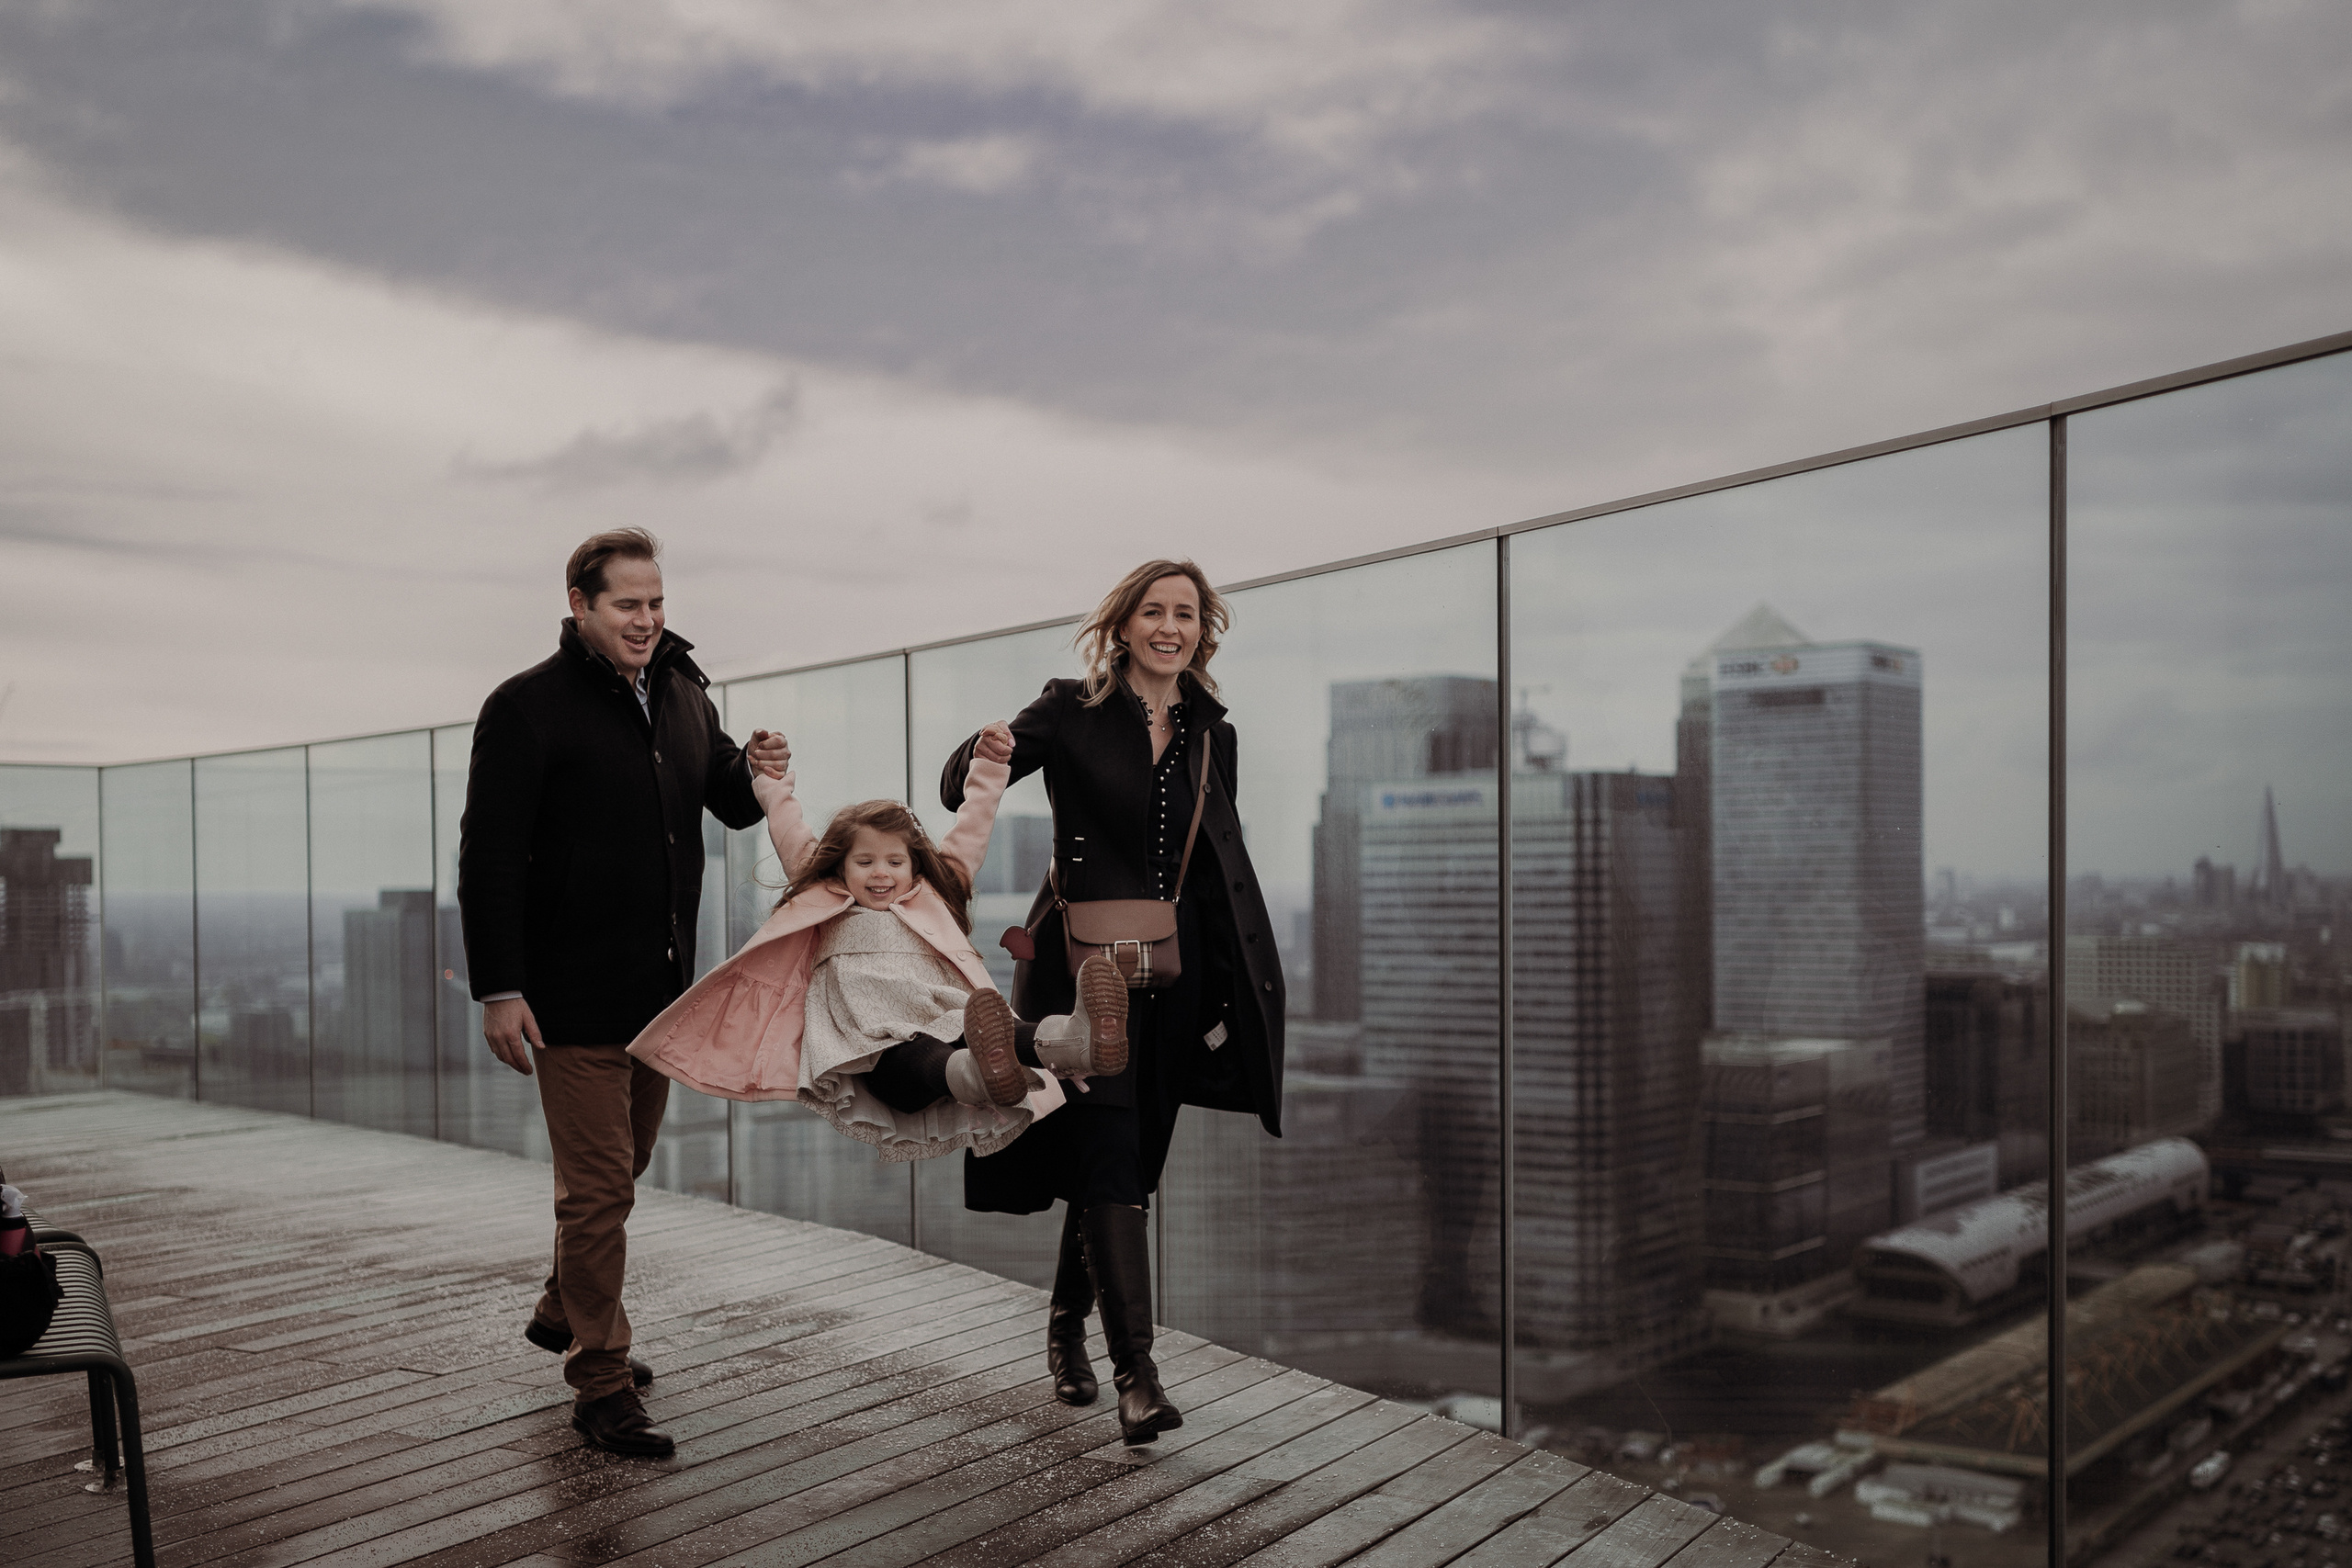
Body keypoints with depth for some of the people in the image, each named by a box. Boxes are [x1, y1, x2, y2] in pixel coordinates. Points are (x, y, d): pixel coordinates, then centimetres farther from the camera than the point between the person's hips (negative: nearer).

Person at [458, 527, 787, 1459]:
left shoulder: (685, 696, 9)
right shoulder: (528, 707, -11)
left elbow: (728, 804, 20)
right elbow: (487, 858, -13)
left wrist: (755, 774, -5)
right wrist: (498, 990, -18)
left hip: (661, 987, 7)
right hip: (573, 993, -7)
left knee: (621, 1169, 20)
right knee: (597, 1187, -4)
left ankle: (563, 1313, 41)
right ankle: (601, 1383, 7)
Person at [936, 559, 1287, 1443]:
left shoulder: (1210, 734, 11)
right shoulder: (1072, 714, -1)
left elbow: (1223, 867, 13)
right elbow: (957, 791, -5)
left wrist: (1230, 989, 8)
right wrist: (984, 757, -29)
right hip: (1082, 963, -4)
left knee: (1129, 1161, 12)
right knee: (1107, 1156, -12)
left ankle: (1068, 1324, 32)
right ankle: (1135, 1369, -12)